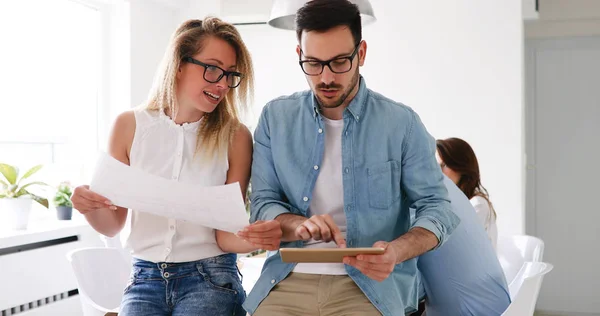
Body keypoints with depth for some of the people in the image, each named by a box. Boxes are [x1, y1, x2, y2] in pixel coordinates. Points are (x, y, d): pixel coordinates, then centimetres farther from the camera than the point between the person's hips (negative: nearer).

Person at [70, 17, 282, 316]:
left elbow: (226, 235, -4)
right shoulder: (130, 125, 0)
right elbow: (112, 225, 6)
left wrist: (254, 238, -25)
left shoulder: (236, 137, -6)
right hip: (145, 277, 1)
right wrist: (90, 207, -16)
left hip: (209, 279, -1)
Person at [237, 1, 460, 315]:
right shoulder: (275, 117, 6)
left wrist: (397, 251, -20)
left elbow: (435, 207, 1)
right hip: (289, 281, 2)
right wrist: (299, 226, -19)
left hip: (371, 283, -1)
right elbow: (263, 204, 4)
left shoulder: (401, 123, -1)